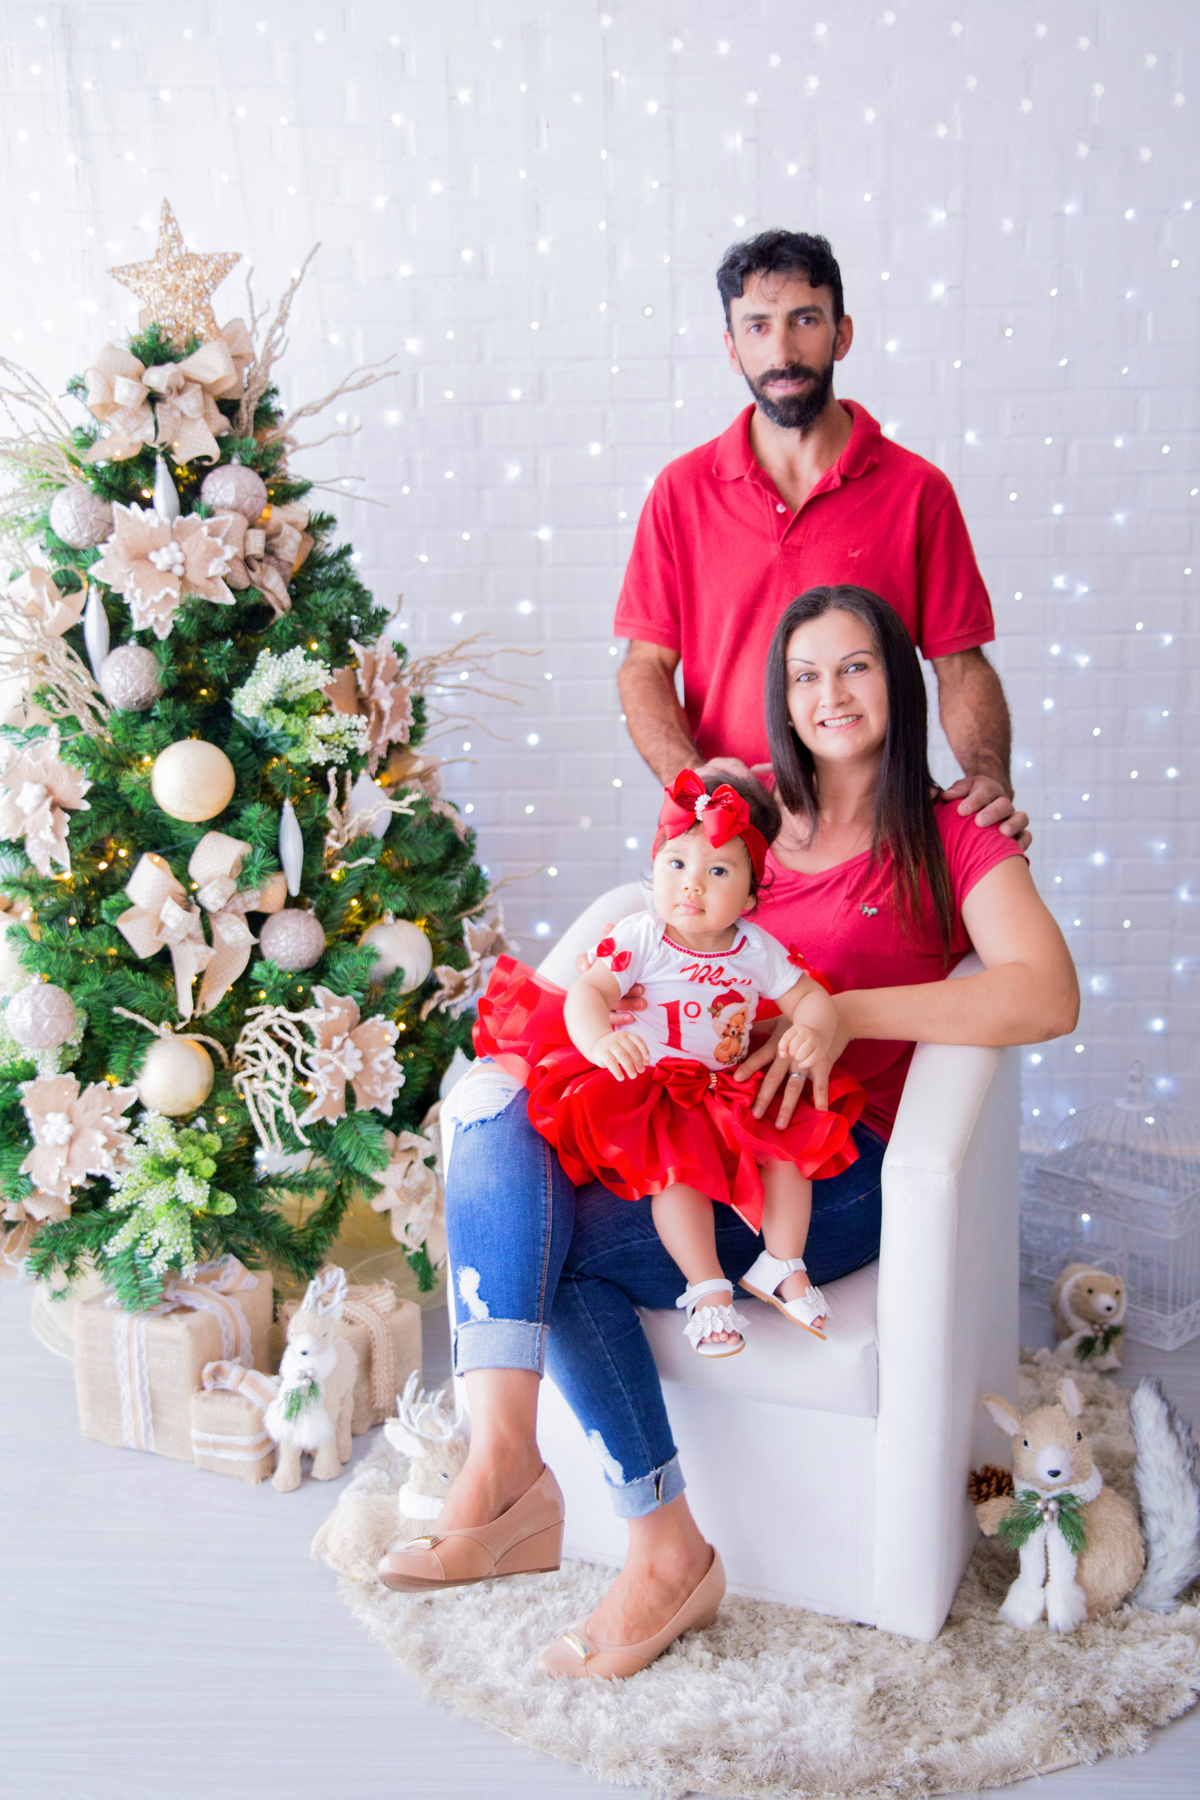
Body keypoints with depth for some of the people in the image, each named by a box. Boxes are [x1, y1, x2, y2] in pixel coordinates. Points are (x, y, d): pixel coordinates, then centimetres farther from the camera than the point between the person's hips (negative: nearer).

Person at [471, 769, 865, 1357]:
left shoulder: (758, 950, 0)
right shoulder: (639, 938, -11)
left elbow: (810, 997, 6)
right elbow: (586, 993, -22)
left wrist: (812, 1032, -19)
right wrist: (599, 1040, -45)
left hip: (729, 1090, 4)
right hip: (647, 1087, -4)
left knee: (788, 1146, -12)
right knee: (675, 1165, -27)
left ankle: (782, 1265, 6)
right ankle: (707, 1290, -14)